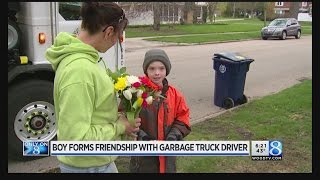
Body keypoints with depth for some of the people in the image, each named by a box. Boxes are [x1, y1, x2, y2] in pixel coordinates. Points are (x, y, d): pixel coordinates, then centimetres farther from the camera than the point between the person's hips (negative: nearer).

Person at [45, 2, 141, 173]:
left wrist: (115, 114, 3)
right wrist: (119, 127, -19)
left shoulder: (79, 58, 1)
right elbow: (75, 138, -31)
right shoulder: (79, 70, -30)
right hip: (89, 166, -9)